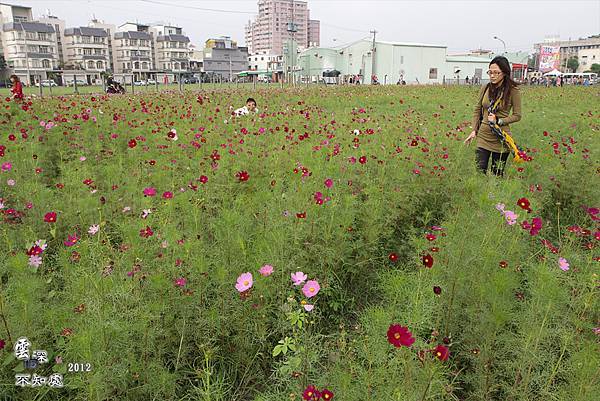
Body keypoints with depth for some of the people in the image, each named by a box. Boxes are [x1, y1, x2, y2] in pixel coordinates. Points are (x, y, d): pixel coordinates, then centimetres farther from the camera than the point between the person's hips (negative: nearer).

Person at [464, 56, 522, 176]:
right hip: (483, 136, 3)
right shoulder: (485, 88, 3)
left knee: (497, 174, 9)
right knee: (479, 171, -1)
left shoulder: (513, 91, -7)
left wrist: (498, 121, -16)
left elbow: (517, 115, -3)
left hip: (501, 138, -3)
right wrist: (474, 130, 3)